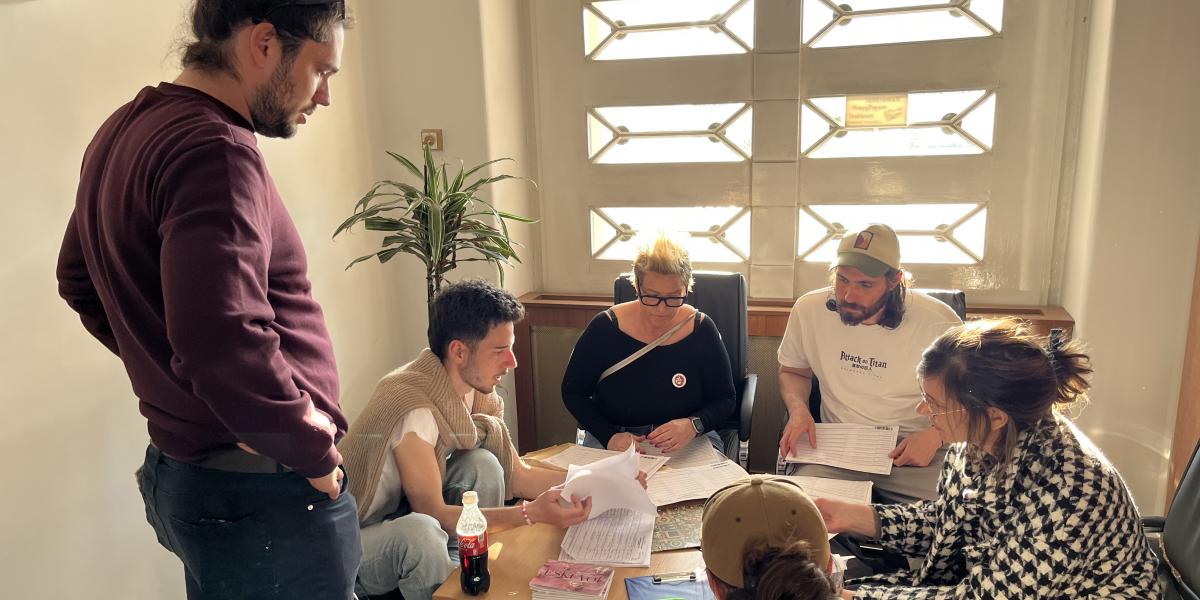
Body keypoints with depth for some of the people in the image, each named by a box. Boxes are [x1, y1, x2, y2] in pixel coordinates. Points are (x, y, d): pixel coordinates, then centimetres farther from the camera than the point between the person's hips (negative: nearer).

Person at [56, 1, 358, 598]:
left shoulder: (124, 131, 9)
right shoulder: (214, 150, -22)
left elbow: (78, 281, 23)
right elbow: (226, 344, -33)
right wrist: (315, 453, -18)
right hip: (261, 494, -9)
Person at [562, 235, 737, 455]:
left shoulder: (702, 331, -5)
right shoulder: (605, 328, -7)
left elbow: (725, 400, 5)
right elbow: (572, 392, 3)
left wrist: (694, 425, -17)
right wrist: (609, 436, -13)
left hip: (689, 443, 1)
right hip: (614, 442, -1)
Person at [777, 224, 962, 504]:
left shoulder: (939, 321, -11)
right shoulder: (808, 310, -4)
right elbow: (792, 371, 15)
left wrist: (936, 435, -13)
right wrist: (797, 409, -6)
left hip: (913, 449, -1)